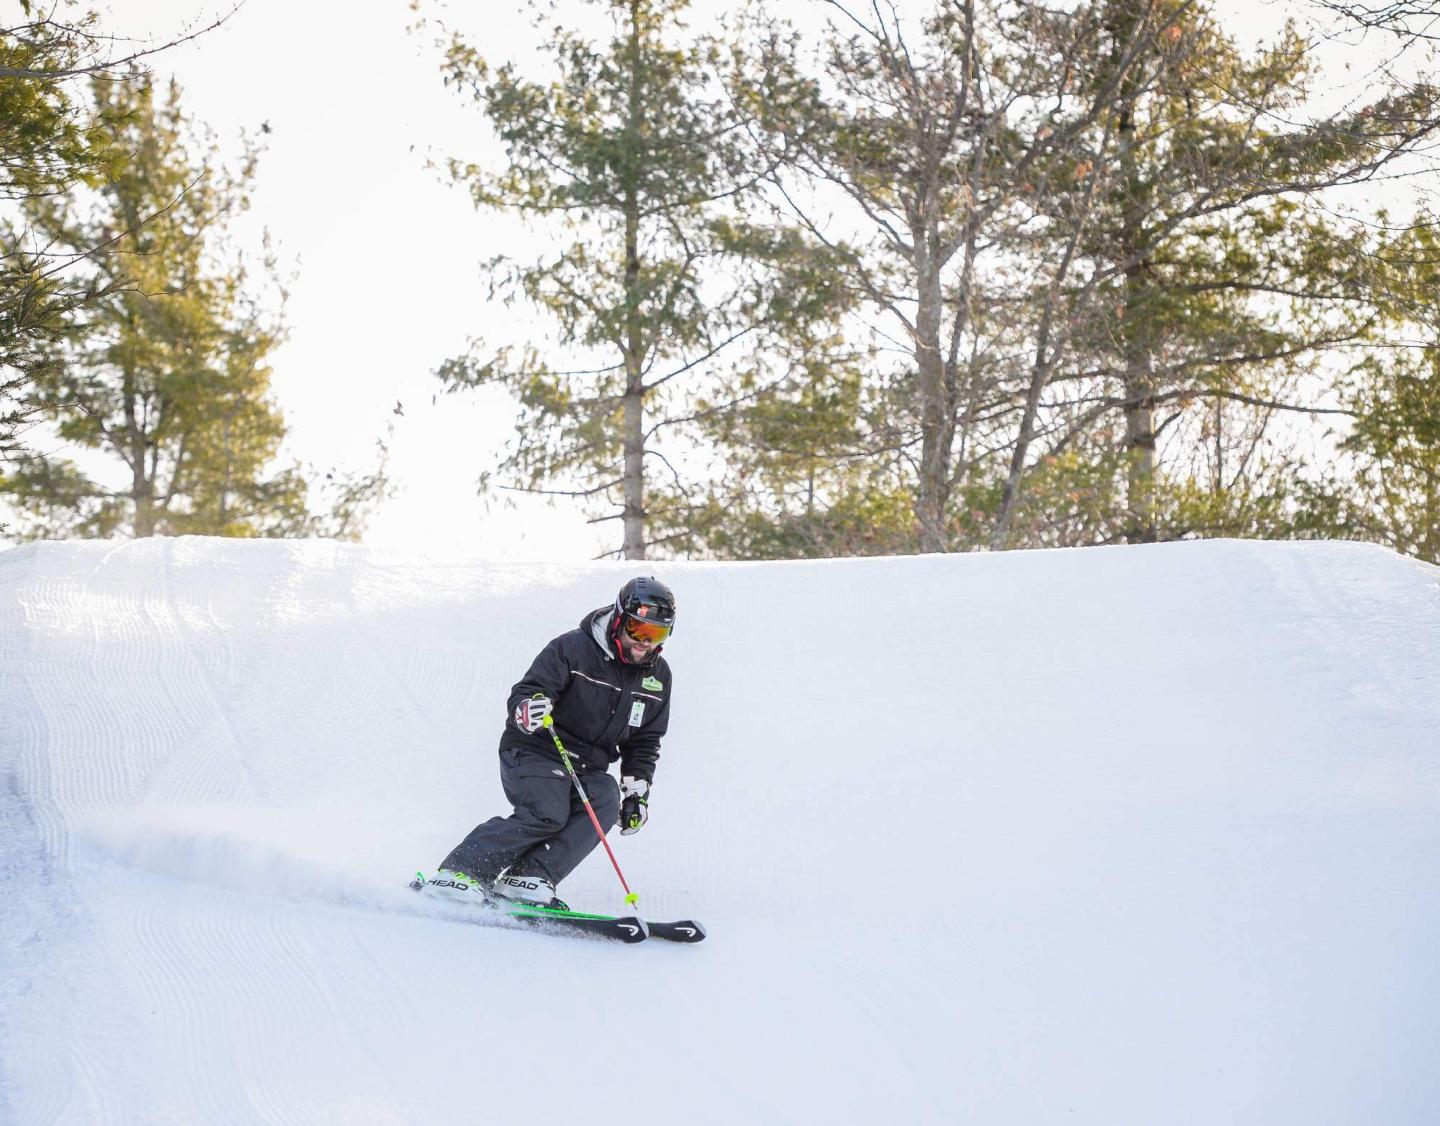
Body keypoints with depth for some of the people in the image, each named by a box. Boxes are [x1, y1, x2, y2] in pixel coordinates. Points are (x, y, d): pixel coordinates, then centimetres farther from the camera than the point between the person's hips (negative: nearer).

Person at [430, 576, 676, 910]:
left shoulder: (658, 676, 7)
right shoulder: (573, 648, -12)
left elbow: (645, 742, 17)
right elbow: (525, 691, -16)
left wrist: (637, 791, 9)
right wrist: (528, 708, -39)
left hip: (587, 768, 5)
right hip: (533, 753, -5)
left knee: (605, 801, -27)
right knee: (548, 813, -30)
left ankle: (528, 878, -29)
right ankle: (459, 871, -21)